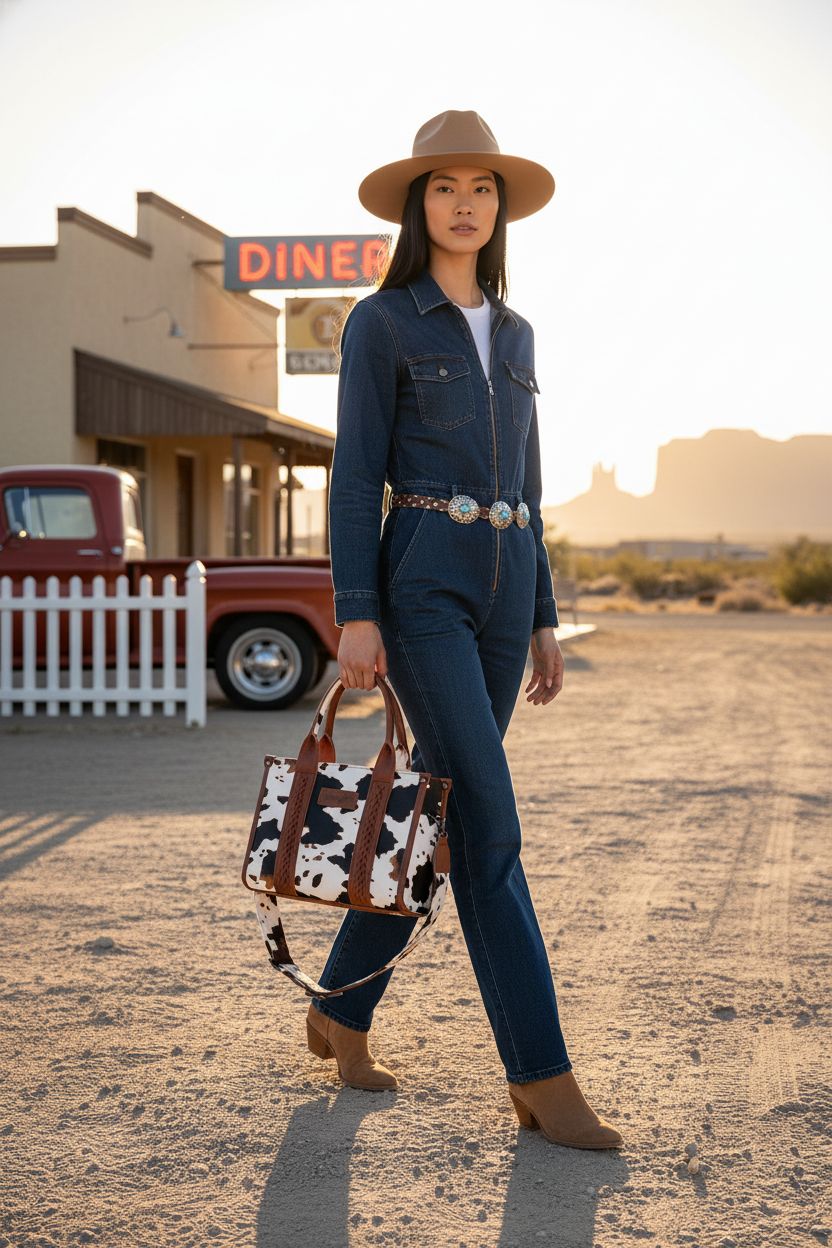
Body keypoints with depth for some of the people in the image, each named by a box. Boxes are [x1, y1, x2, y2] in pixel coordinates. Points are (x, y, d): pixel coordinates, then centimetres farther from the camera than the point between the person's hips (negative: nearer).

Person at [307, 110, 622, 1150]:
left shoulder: (513, 334, 18)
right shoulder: (380, 323, 0)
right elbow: (355, 475, -6)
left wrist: (544, 619, 15)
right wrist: (355, 615, -15)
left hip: (503, 586, 7)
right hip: (420, 582, -6)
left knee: (442, 811, 8)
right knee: (489, 821, -13)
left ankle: (341, 1009, 25)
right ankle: (541, 1076, -9)